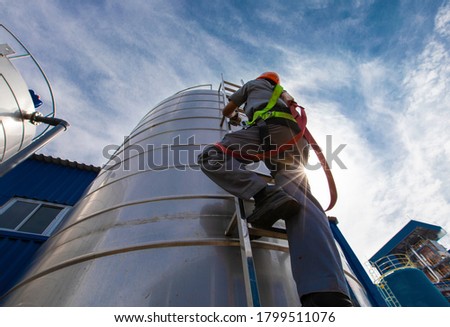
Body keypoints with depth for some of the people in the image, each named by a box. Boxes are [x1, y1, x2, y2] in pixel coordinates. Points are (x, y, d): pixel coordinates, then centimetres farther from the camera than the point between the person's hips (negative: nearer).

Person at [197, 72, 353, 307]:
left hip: (270, 127, -5)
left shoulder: (252, 84, 34)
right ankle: (329, 295, -41)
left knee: (210, 157, -9)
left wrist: (235, 118, 64)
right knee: (301, 202, -19)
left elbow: (227, 110, 41)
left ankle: (263, 194, -35)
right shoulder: (283, 94, 47)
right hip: (295, 137, 5)